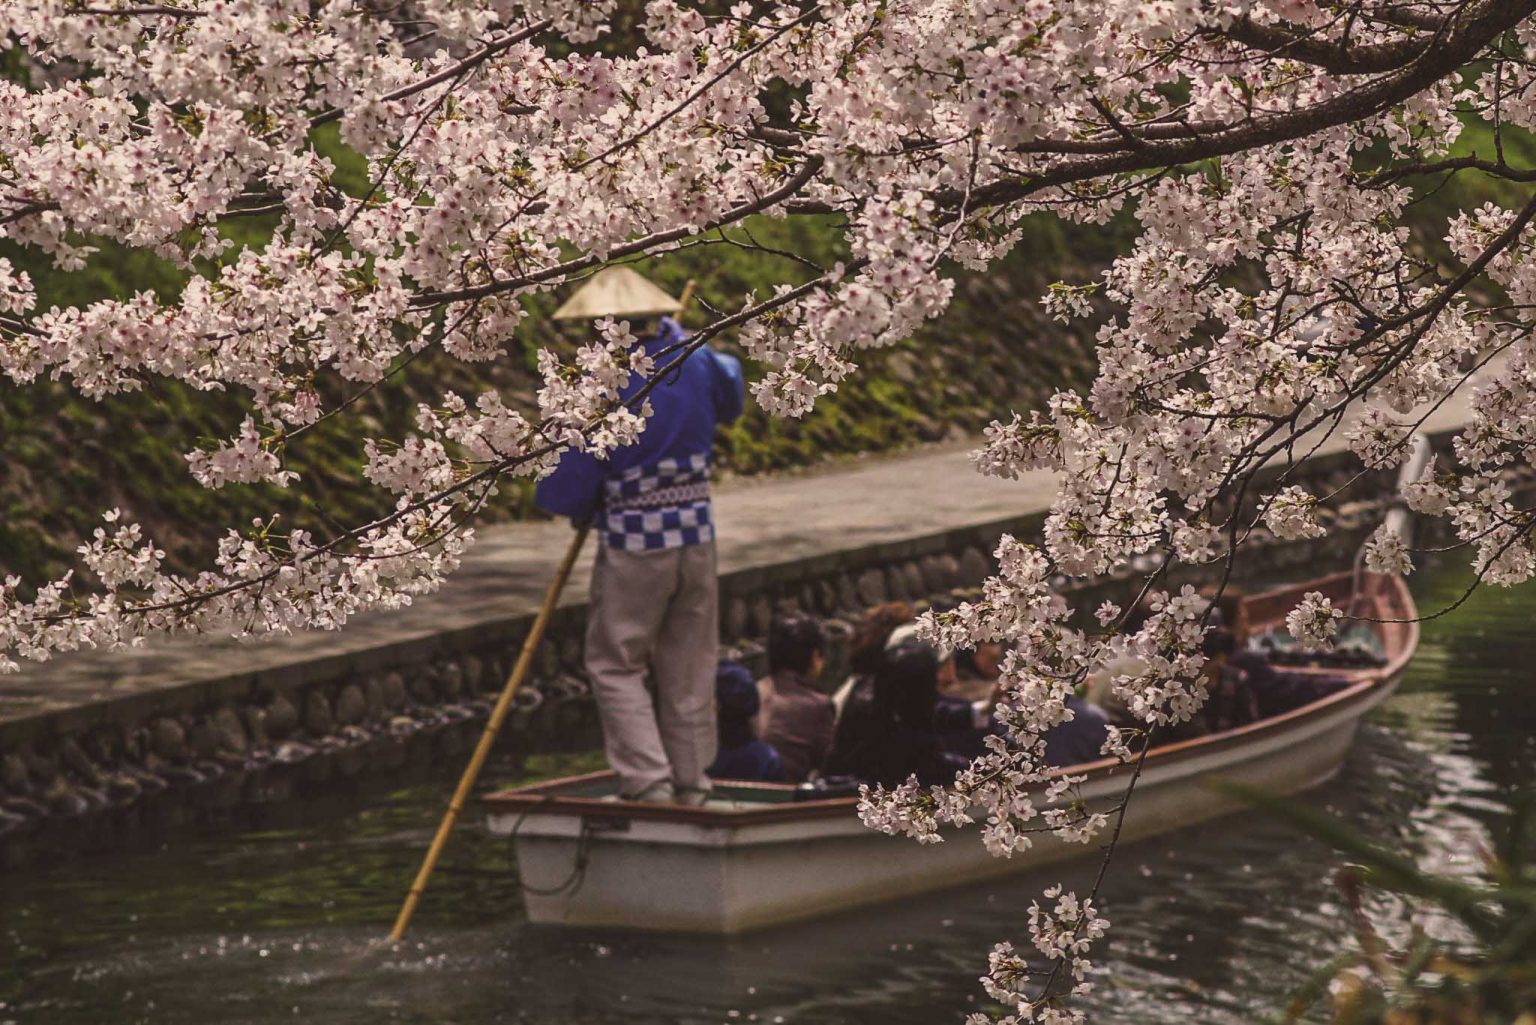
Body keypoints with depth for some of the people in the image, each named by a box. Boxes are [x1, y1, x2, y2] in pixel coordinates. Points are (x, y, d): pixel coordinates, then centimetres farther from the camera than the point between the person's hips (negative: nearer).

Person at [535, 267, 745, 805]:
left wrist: (584, 510, 9)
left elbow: (563, 492, -14)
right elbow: (732, 396, 26)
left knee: (616, 666, 8)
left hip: (633, 550, -5)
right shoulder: (697, 366, -1)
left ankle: (648, 779, -1)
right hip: (696, 542, 5)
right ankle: (690, 781, 20)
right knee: (689, 669, 14)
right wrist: (678, 338, 30)